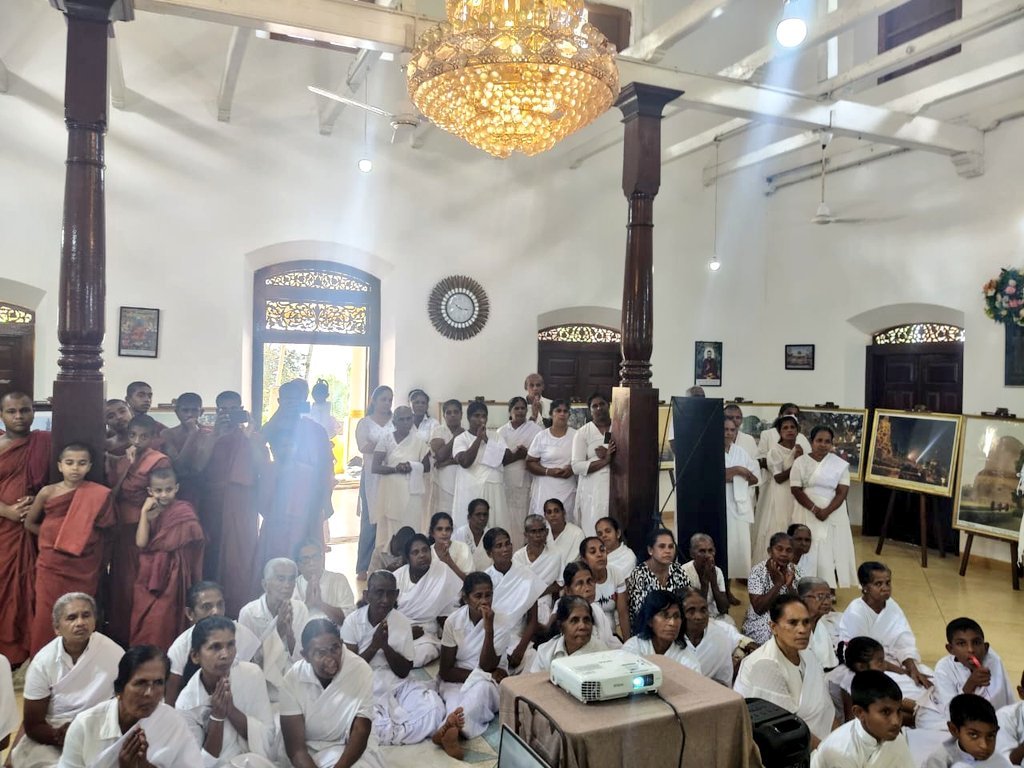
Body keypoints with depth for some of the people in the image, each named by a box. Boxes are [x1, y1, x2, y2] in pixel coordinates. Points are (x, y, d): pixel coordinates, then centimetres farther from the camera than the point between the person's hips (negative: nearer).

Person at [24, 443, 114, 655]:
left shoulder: (99, 495, -6)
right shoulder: (48, 493, -4)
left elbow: (104, 531, 4)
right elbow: (30, 523, 11)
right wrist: (52, 536, 4)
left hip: (84, 568, 0)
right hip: (51, 566, 1)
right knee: (47, 617, 5)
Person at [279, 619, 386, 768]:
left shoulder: (361, 671, -17)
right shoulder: (293, 679, -15)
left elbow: (360, 732, -15)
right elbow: (295, 747, -17)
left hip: (351, 749, -3)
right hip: (308, 751, 3)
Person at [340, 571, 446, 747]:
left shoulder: (403, 623, -2)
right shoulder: (352, 622, -6)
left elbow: (404, 672, -2)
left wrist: (385, 646, -17)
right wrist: (374, 646, -19)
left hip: (397, 685, 3)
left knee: (433, 708, -25)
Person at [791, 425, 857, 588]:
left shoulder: (840, 464, 1)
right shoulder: (800, 462, -1)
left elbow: (842, 492, -6)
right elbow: (796, 490, -6)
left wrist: (827, 511, -19)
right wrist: (815, 509, -17)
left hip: (834, 515, 1)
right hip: (807, 514, 0)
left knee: (832, 552, 0)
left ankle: (831, 587, 8)